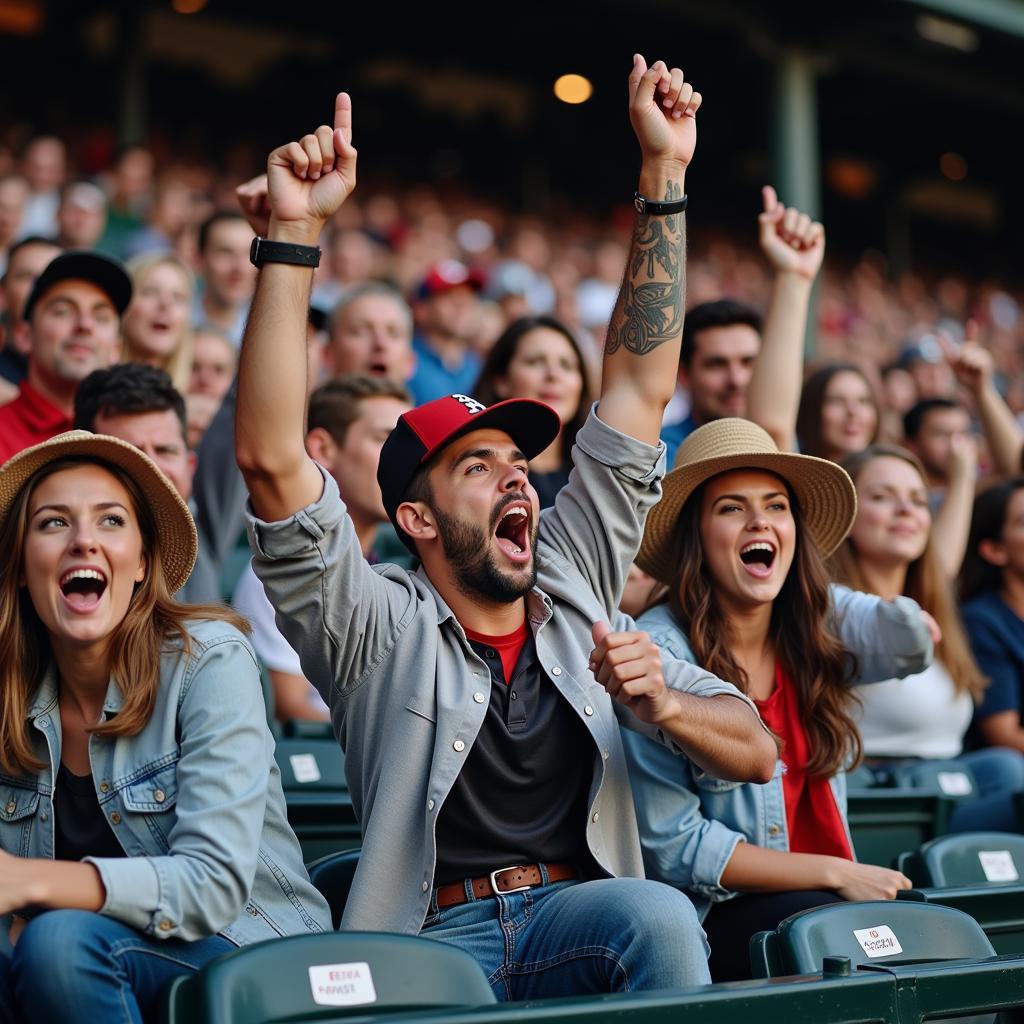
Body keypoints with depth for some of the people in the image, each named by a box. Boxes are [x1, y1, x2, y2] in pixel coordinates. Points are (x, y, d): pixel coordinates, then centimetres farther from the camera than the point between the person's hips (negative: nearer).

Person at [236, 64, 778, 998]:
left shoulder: (574, 592, 19)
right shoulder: (380, 627, 5)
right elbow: (270, 457, -7)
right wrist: (297, 233, -12)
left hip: (581, 921, 4)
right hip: (434, 942, -3)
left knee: (658, 917, -30)